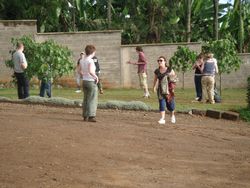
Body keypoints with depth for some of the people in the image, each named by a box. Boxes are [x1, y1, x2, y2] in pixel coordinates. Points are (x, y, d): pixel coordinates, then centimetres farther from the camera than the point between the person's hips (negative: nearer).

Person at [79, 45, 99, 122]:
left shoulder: (82, 60, 6)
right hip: (91, 82, -7)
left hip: (84, 81, 8)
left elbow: (80, 71, 12)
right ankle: (91, 116, -8)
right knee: (92, 99, -3)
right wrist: (96, 77, -14)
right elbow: (90, 71, -29)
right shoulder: (90, 60, -17)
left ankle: (85, 116, 17)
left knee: (86, 99, 14)